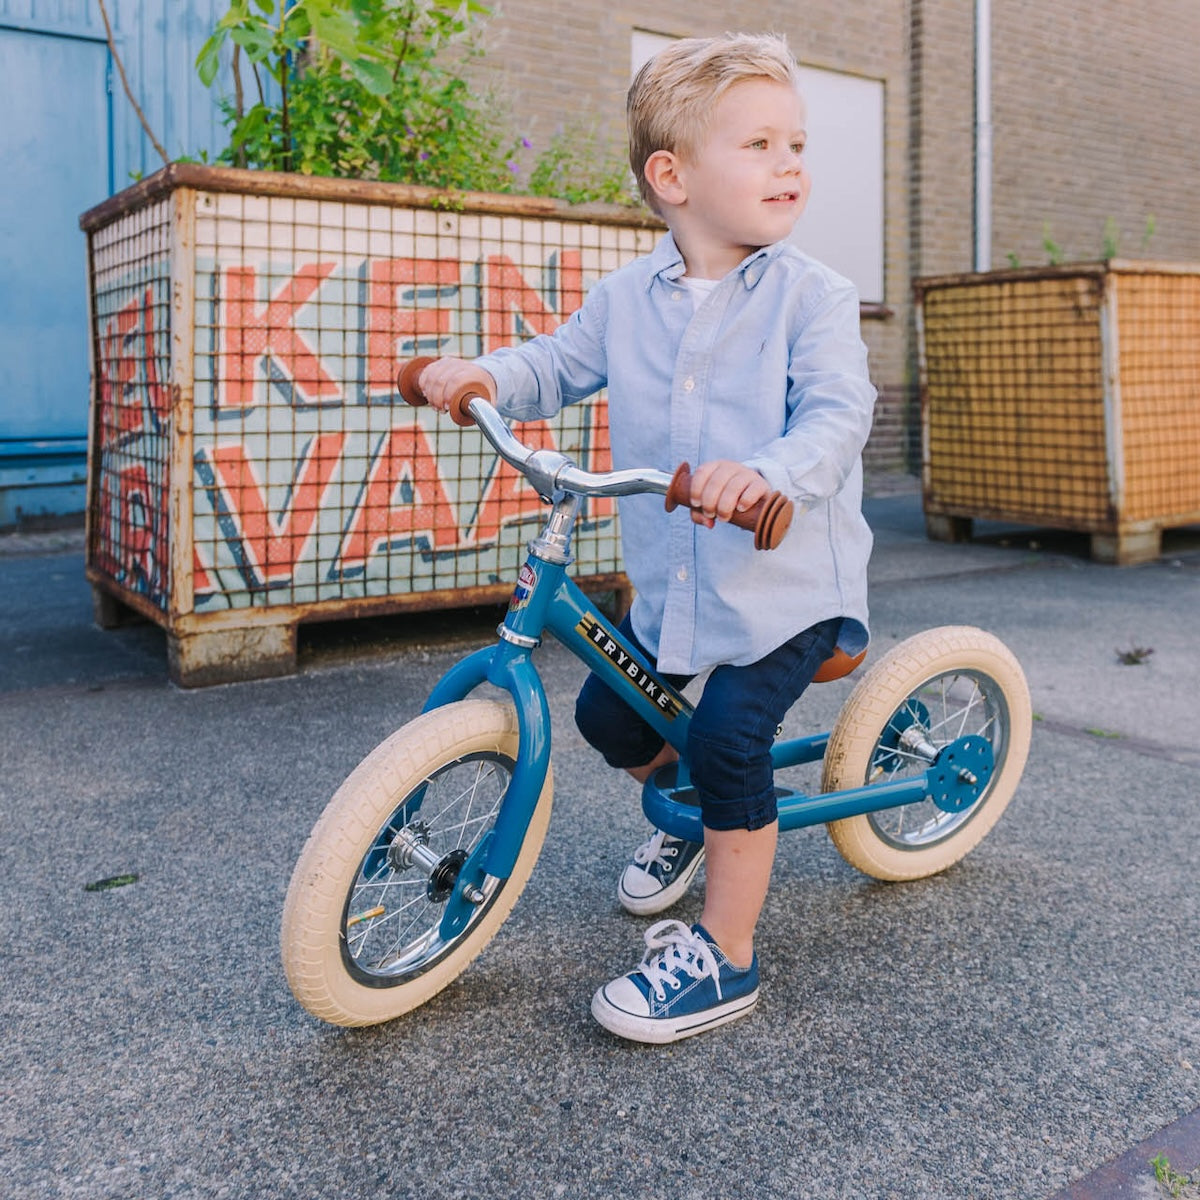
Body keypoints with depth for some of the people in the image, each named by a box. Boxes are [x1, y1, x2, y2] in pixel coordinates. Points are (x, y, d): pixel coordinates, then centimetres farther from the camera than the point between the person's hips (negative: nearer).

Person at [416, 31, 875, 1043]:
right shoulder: (628, 298, 3)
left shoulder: (809, 295, -10)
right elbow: (560, 367, 13)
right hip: (674, 576, 6)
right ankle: (694, 823, 42)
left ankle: (725, 957, 2)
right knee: (606, 713, 10)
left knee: (729, 736, -17)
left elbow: (838, 414, -21)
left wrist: (769, 472, -42)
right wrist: (487, 375, -9)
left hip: (790, 575, -5)